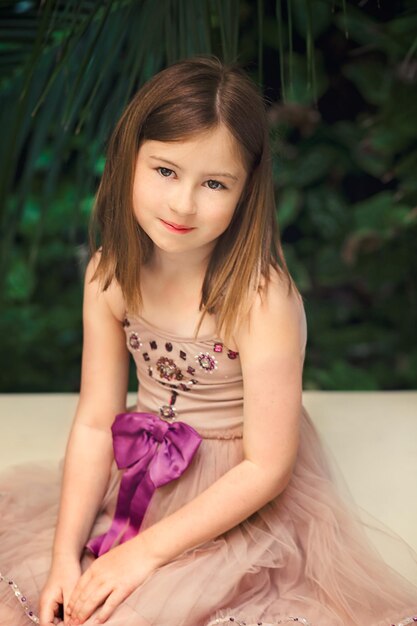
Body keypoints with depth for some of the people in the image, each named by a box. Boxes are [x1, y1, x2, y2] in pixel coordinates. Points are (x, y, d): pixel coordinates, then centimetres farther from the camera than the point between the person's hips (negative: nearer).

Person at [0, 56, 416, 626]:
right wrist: (65, 554, -14)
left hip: (237, 508, -5)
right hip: (137, 482, 6)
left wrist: (145, 552, -21)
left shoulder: (262, 297, -25)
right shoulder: (110, 276, -8)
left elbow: (267, 467, -21)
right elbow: (95, 422, -5)